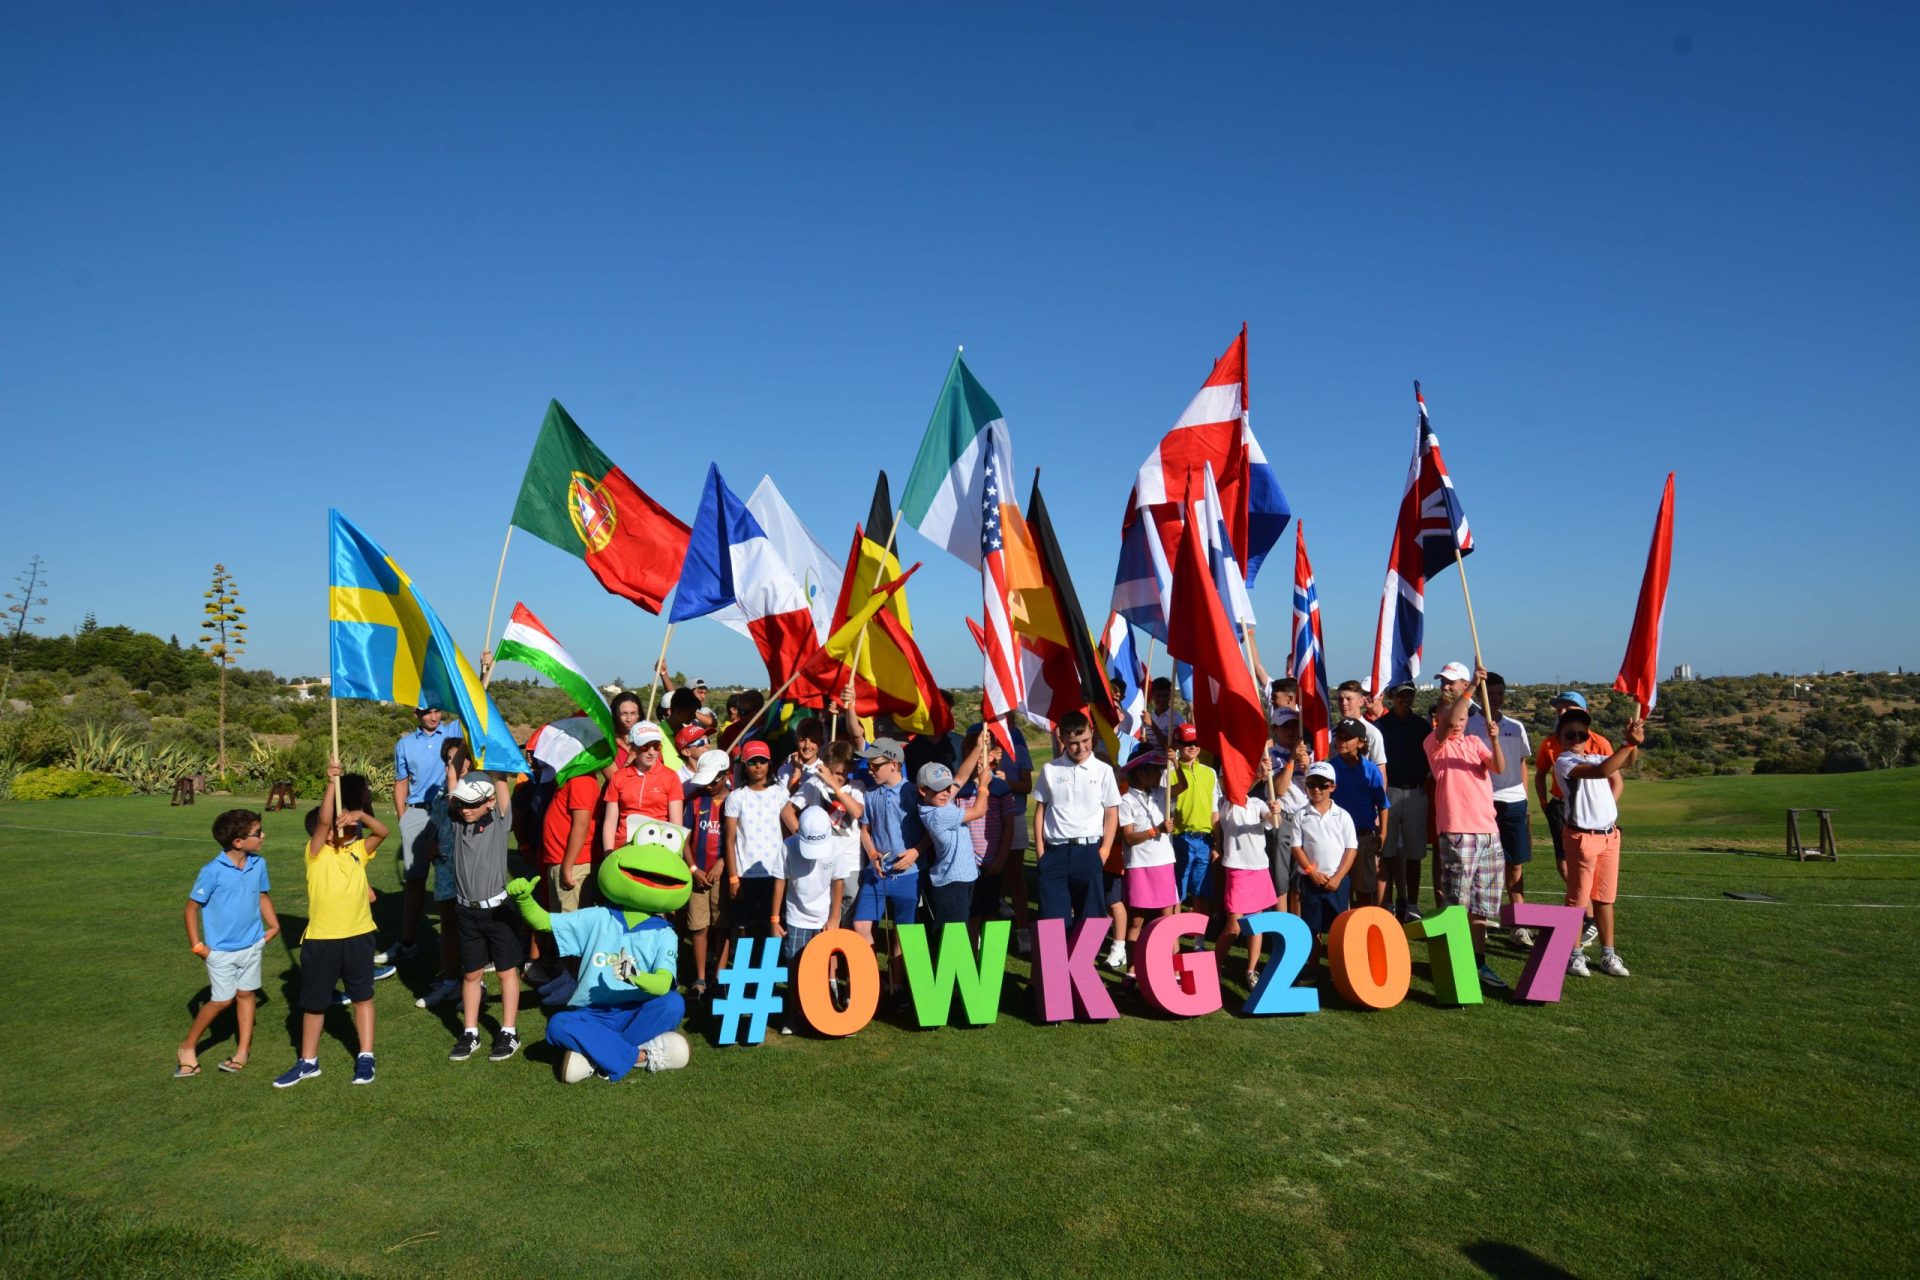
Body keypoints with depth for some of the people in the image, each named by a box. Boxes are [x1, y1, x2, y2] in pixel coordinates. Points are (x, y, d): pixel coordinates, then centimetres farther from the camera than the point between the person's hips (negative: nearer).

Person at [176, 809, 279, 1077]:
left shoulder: (258, 864, -5)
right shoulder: (213, 872, -20)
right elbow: (192, 907, -10)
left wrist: (273, 925, 4)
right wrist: (196, 946, -9)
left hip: (252, 945, 4)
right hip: (221, 950, -4)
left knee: (246, 994, 12)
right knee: (221, 1000, 2)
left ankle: (243, 1050, 23)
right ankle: (188, 1047, 24)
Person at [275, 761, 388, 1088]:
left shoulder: (358, 850, 3)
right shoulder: (316, 852, -6)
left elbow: (382, 832, -10)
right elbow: (323, 820, -21)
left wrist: (359, 814, -25)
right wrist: (331, 783, -31)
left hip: (358, 935, 2)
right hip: (321, 938, -2)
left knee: (362, 996, 10)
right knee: (313, 1002, 13)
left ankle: (365, 1057, 22)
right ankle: (308, 1062, 30)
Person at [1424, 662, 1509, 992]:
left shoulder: (1475, 743, 17)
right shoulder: (1435, 744, 1)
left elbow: (1499, 768, 0)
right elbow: (1448, 723, -21)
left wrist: (1494, 738, -17)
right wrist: (1471, 687, -22)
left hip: (1489, 831, 6)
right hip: (1457, 831, -6)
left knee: (1482, 905, 10)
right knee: (1456, 906, -5)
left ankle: (1479, 962, 18)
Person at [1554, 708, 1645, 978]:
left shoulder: (1596, 757, 13)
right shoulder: (1563, 762, -12)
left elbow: (1627, 762, 8)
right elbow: (1600, 771, -26)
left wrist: (1635, 742, -12)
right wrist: (1628, 742, -28)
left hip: (1610, 834, 7)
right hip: (1583, 836, -7)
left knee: (1605, 897, 12)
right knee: (1578, 898, 1)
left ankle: (1608, 954, 20)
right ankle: (1574, 954, 10)